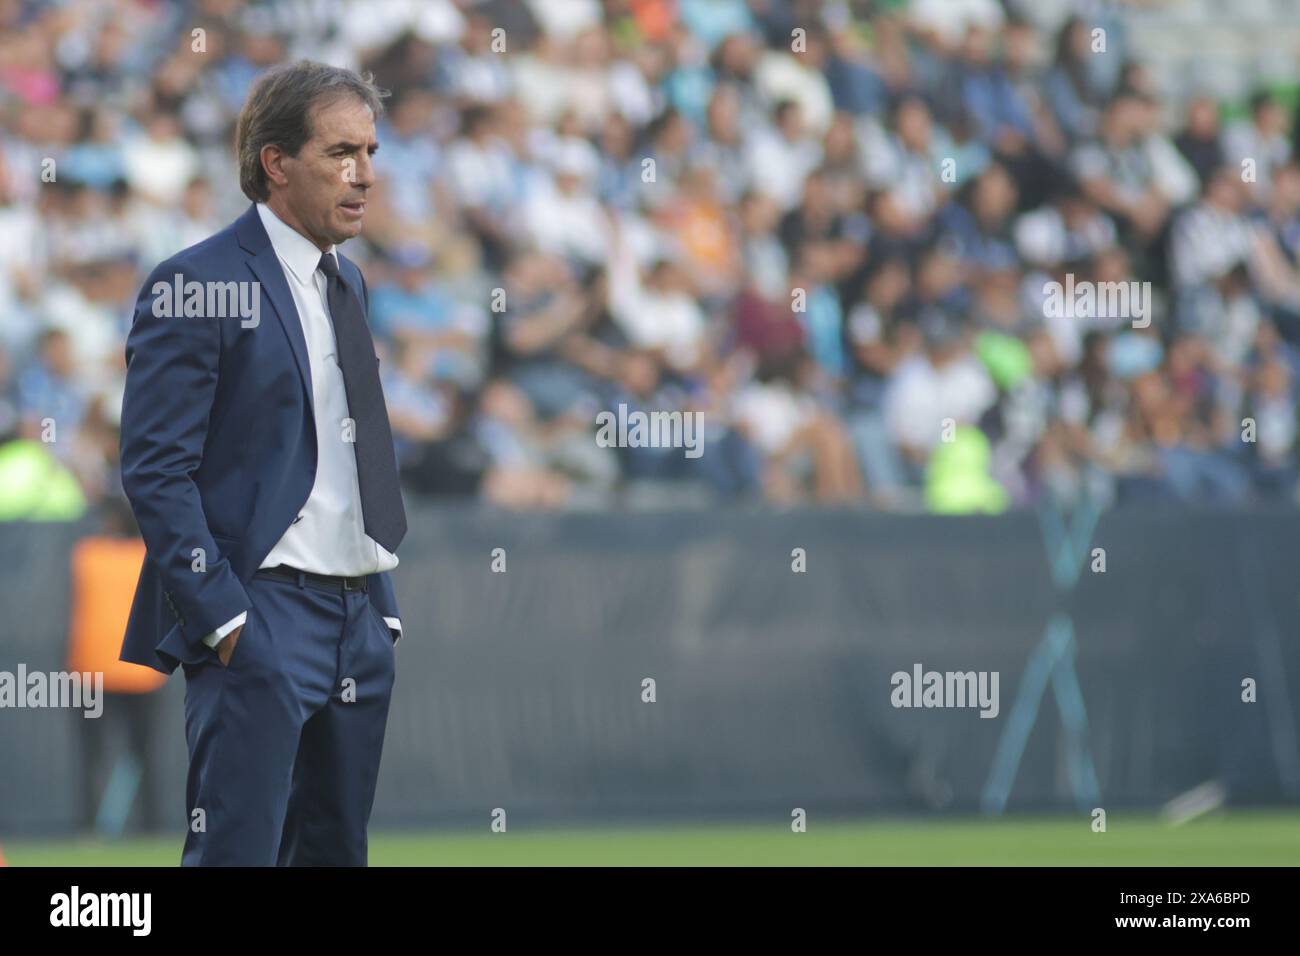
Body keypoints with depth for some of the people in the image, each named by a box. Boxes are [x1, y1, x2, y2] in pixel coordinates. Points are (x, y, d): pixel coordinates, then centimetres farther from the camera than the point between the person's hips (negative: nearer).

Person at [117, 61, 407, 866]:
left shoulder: (348, 283, 16)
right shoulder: (197, 286, -10)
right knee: (238, 853, -11)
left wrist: (384, 606, 16)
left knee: (338, 851, 10)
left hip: (361, 619, 8)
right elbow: (156, 469, -13)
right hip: (262, 619, -8)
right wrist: (221, 618, -18)